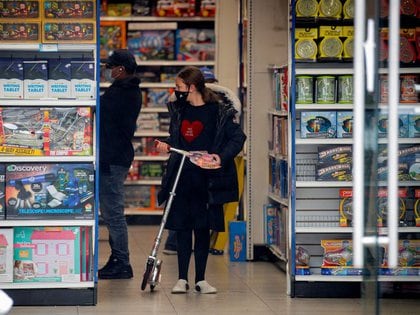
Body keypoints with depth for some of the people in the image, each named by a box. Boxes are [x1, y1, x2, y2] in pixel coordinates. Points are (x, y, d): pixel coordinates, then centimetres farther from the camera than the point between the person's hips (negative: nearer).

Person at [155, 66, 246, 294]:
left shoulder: (218, 113, -7)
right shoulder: (178, 110, 9)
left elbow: (238, 138, -5)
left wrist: (222, 157, -18)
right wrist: (166, 145, 0)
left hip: (206, 180, -3)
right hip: (181, 177, 3)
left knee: (203, 229, 5)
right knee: (182, 228, 3)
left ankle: (200, 280, 13)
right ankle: (182, 279, 8)